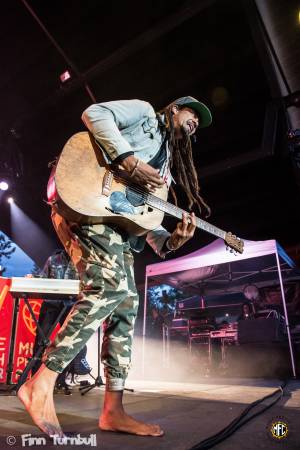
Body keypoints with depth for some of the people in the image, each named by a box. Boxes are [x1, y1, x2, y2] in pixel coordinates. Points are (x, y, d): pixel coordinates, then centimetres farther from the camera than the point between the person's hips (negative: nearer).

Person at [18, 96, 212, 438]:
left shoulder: (166, 164, 28)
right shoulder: (145, 112, 13)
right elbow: (94, 113, -6)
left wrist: (170, 240, -2)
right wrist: (130, 162, -17)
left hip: (121, 220, 9)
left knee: (126, 306, 0)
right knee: (109, 287, -26)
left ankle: (113, 410, 6)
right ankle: (42, 384, -14)